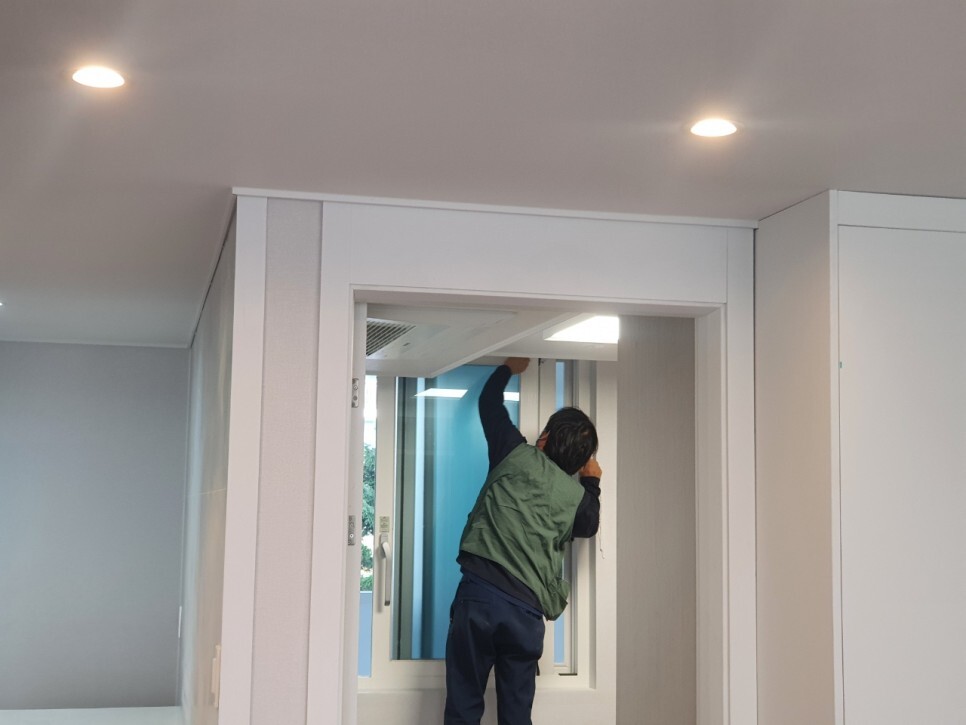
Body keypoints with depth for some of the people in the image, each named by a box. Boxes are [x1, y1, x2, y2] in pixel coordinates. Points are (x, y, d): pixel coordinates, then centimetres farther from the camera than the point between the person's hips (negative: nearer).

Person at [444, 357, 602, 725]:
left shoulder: (517, 456, 4)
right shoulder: (578, 496, 10)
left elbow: (489, 401, 20)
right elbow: (589, 526, 34)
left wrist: (509, 369, 38)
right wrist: (593, 483, 44)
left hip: (480, 592, -2)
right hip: (527, 611, 2)